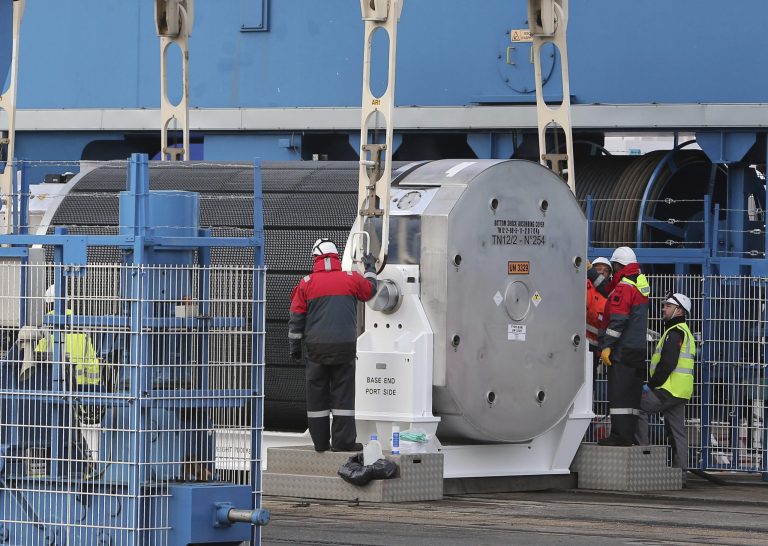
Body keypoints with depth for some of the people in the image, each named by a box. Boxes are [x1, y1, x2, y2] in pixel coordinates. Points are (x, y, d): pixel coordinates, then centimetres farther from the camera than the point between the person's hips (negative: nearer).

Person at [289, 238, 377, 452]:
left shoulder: (307, 283, 1)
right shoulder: (350, 279, 0)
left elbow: (296, 318, 4)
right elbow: (370, 290, 21)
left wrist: (294, 345, 13)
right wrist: (371, 270, 39)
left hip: (316, 348, 1)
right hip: (344, 346, -1)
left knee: (317, 394, 7)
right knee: (343, 392, 1)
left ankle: (320, 441, 8)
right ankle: (343, 440, -3)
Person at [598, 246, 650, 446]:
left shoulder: (624, 287, -13)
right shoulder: (641, 283, 14)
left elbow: (618, 320, -19)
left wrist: (606, 346, -17)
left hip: (623, 349, -9)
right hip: (639, 349, 9)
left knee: (618, 393, -8)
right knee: (632, 394, 10)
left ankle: (620, 435, -12)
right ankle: (629, 435, 11)